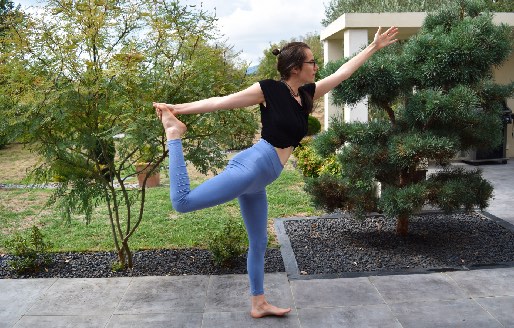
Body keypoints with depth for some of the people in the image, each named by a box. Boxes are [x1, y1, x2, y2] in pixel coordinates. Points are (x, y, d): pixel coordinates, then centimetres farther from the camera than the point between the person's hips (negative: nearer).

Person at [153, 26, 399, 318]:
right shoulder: (269, 90, -5)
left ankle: (259, 304, 30)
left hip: (258, 181, 8)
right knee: (183, 201, -18)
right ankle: (174, 134, 1)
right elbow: (220, 102, -3)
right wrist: (178, 108, -1)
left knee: (259, 242, 16)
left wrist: (374, 47, 30)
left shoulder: (307, 94, 15)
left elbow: (343, 72, 24)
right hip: (251, 166, -8)